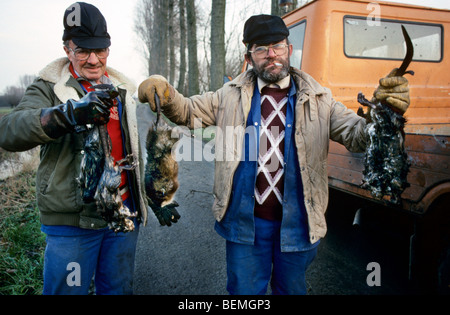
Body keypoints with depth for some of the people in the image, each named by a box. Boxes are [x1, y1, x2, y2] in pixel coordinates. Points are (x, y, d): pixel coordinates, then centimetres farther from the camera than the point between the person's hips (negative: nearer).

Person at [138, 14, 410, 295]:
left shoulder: (318, 100, -1)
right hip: (245, 221, 0)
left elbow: (357, 135, -7)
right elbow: (186, 112, 3)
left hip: (297, 223, 1)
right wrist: (164, 91, -19)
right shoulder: (231, 96, 1)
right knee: (244, 289, 16)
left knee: (291, 288, 22)